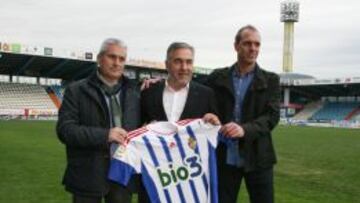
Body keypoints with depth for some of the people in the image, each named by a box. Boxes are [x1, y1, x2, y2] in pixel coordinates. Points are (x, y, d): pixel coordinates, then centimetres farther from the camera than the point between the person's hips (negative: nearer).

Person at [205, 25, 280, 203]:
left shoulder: (270, 80, 2)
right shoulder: (218, 77, 5)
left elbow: (272, 116, -8)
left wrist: (245, 129, -24)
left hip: (257, 157, 0)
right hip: (224, 157, 1)